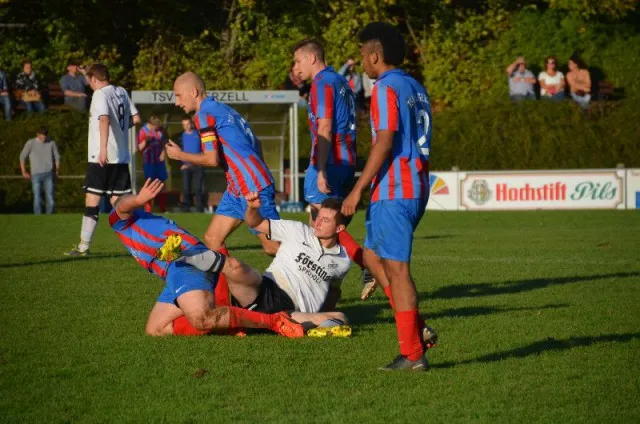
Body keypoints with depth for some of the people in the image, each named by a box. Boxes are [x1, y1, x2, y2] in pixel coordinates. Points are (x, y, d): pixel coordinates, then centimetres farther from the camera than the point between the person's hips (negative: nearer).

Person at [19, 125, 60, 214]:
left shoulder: (51, 143, 4)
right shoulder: (31, 143, 1)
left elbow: (57, 157, 16)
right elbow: (22, 157, 8)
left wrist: (57, 171, 11)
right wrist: (24, 171, 4)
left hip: (48, 174, 1)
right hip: (36, 175, -1)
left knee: (50, 198, -4)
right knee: (37, 199, -4)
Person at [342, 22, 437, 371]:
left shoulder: (386, 89, -11)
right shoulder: (416, 89, 16)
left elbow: (385, 142, -19)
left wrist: (358, 190, -17)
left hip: (393, 192, -9)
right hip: (417, 189, 9)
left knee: (396, 269, -5)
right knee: (372, 255, 19)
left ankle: (412, 354, -4)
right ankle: (418, 329, 12)